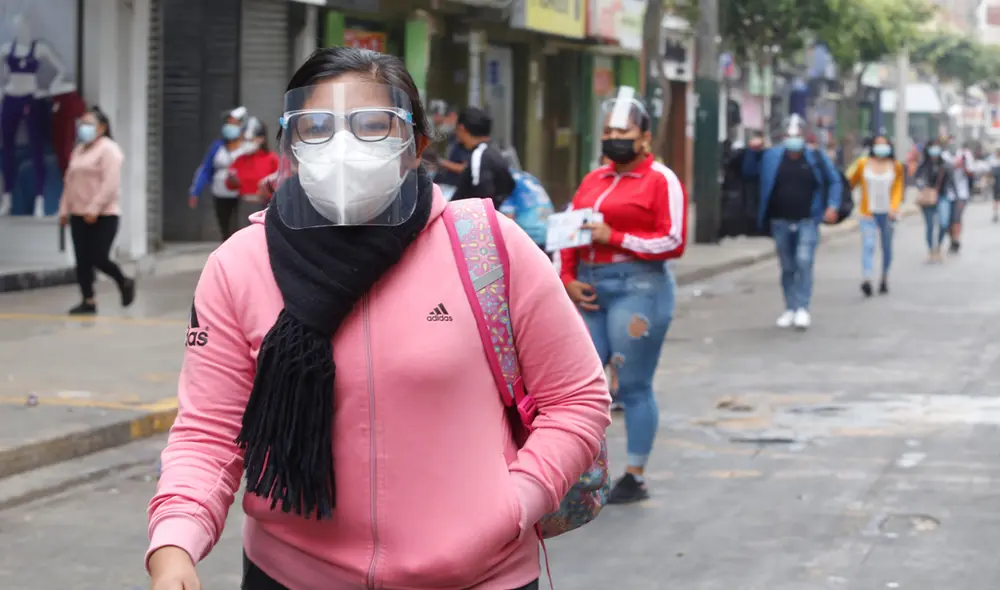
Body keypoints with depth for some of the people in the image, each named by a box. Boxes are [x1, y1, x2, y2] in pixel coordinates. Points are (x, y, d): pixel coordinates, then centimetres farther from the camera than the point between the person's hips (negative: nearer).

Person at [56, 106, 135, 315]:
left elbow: (110, 184, -18)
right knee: (82, 261, 3)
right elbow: (69, 182, 20)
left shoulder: (109, 150, -9)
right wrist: (64, 209, 13)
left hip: (103, 216, -8)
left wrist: (94, 208, -23)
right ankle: (88, 302, 9)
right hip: (79, 215, 8)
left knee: (99, 258, -10)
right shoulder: (79, 150, 18)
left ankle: (124, 283, 17)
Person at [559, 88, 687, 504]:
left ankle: (636, 478, 10)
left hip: (638, 287, -7)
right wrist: (568, 279, 2)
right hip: (589, 291, 7)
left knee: (633, 387, -1)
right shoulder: (594, 180, 17)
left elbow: (674, 242, -10)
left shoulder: (661, 181, -3)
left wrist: (615, 237, -13)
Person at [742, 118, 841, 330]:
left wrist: (832, 206, -2)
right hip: (781, 222, 2)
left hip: (807, 222, -2)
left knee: (804, 262, -16)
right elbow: (748, 173, 15)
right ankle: (790, 309, 18)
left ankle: (802, 308, -12)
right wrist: (753, 153, 0)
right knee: (787, 267, 9)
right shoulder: (771, 157, 4)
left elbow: (834, 181, 9)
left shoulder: (816, 158, 1)